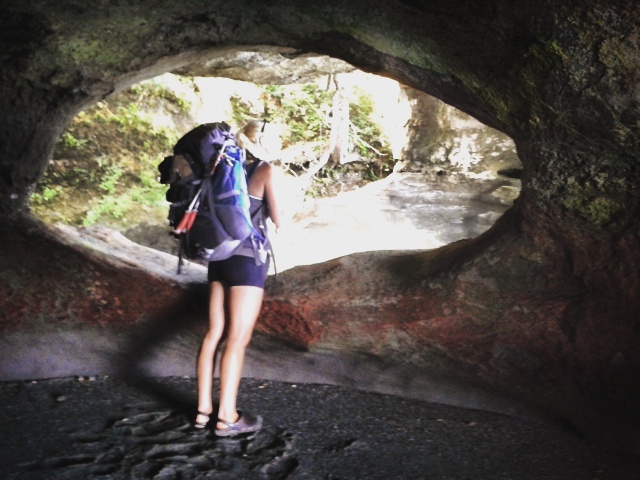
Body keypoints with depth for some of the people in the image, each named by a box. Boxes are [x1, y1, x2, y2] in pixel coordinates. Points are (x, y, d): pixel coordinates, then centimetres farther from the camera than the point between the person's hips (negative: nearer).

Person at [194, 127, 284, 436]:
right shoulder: (266, 170, -5)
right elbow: (278, 222, -3)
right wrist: (274, 211, 18)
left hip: (220, 255, 7)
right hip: (248, 258, -7)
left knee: (214, 333, 9)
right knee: (238, 338, -4)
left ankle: (204, 409, 14)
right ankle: (227, 417, -1)